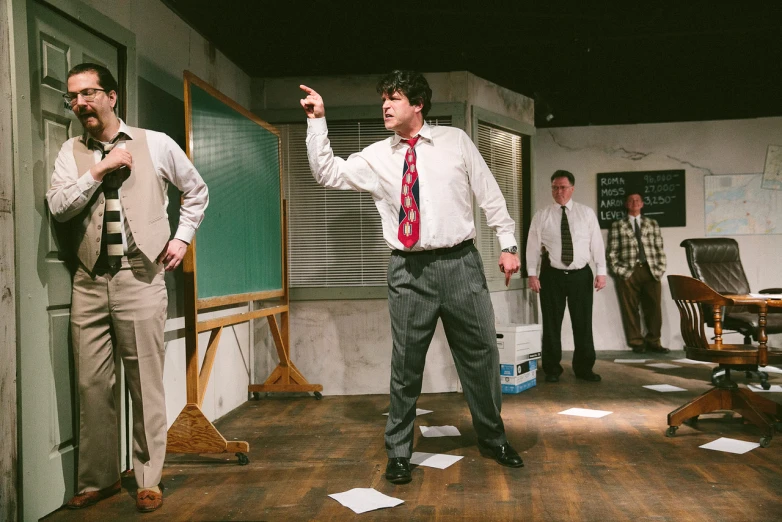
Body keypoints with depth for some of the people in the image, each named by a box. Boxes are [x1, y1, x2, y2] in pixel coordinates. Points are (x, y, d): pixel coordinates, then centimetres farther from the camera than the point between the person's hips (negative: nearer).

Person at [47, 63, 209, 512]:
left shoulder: (156, 144, 5)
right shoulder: (71, 152, 10)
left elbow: (197, 191, 16)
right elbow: (57, 206, -3)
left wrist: (181, 238, 7)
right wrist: (99, 171, -11)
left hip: (141, 279, -2)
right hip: (90, 283, 3)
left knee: (146, 384, 1)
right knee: (92, 385, 7)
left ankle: (148, 479, 15)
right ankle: (98, 479, 22)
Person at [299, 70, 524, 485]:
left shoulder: (456, 141, 5)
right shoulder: (375, 157, 7)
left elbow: (490, 195, 7)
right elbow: (328, 173, 0)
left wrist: (508, 244, 3)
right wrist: (317, 122, -6)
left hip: (461, 263, 0)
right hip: (409, 271, 0)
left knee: (480, 356, 10)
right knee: (406, 365, 5)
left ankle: (492, 439, 32)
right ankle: (398, 452, 22)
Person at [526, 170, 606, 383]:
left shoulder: (587, 213, 5)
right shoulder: (541, 216, 3)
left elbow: (597, 243, 3)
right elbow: (533, 246, 0)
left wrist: (601, 271, -4)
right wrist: (532, 274, -8)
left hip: (581, 275, 1)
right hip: (552, 275, -1)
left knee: (583, 323, 6)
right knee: (552, 324, 5)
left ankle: (584, 368, 19)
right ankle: (552, 369, 16)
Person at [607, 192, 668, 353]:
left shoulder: (652, 224, 16)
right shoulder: (617, 225, 10)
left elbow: (660, 249, 11)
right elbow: (612, 251, 5)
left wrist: (660, 268, 1)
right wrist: (618, 270, -5)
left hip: (651, 271, 2)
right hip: (628, 273, -2)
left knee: (654, 308, 1)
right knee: (631, 309, 1)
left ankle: (653, 342, 11)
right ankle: (637, 343, 9)